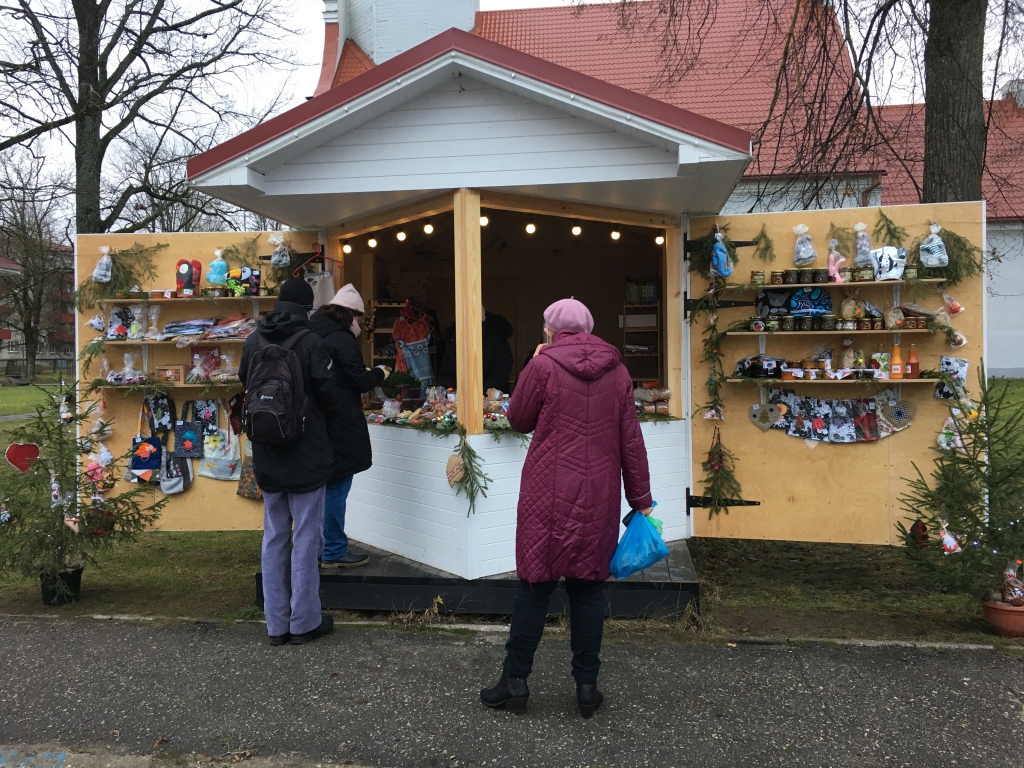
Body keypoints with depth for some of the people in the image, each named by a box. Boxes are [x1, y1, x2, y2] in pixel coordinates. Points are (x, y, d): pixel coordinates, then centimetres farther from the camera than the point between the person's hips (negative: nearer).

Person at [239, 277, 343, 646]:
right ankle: (304, 622, 13)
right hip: (306, 458, -5)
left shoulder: (253, 342, 1)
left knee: (274, 538, 13)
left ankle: (276, 625, 20)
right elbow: (330, 396, -11)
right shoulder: (311, 343, -14)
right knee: (306, 539, 5)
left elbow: (245, 384, 12)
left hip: (267, 459, 5)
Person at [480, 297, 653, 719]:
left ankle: (515, 680, 17)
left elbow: (518, 420, 5)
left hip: (549, 496, -3)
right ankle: (587, 685, 18)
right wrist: (641, 498, 11)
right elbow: (631, 440, 5)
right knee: (589, 585, 11)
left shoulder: (543, 367, -8)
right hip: (599, 498, 3)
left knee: (535, 584, 7)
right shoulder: (616, 371, 4)